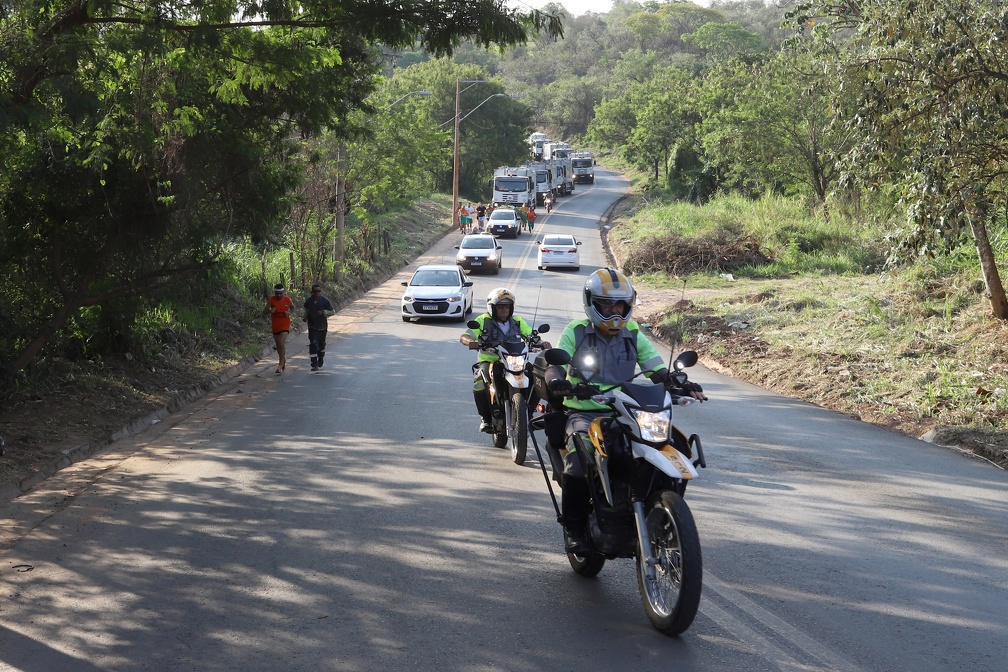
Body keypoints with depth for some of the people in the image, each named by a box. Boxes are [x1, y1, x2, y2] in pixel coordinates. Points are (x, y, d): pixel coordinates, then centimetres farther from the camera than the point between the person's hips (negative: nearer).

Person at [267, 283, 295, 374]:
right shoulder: (271, 299, -5)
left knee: (282, 344, -15)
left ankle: (280, 365, -12)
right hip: (275, 324, 3)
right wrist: (270, 310, -24)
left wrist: (289, 313, -7)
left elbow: (292, 307, 14)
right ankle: (283, 360, 36)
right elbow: (266, 309, -1)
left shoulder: (287, 299, -5)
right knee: (278, 345, 14)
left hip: (285, 324, -3)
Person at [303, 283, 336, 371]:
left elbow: (333, 311, -9)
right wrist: (305, 317, 2)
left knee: (321, 344, 14)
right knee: (313, 344, -13)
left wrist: (323, 312, -24)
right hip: (312, 327, 0)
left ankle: (320, 360, 39)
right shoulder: (308, 301, -4)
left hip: (322, 327, 0)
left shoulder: (325, 301, -12)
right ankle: (314, 365, -14)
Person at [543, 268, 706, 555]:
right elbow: (554, 365, -3)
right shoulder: (576, 332, 6)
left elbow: (658, 371, 7)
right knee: (579, 463, -32)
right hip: (583, 413, -3)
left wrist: (681, 384, -14)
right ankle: (574, 528, -12)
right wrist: (556, 380, -29)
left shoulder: (634, 335, 14)